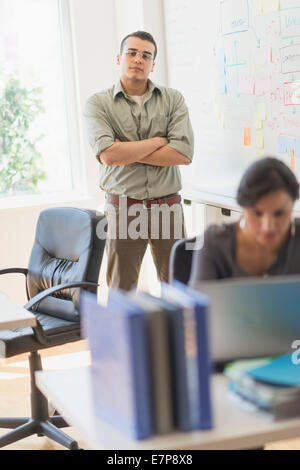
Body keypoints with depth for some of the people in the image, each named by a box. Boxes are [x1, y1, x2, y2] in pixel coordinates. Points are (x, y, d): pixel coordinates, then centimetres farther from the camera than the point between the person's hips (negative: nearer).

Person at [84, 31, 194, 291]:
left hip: (168, 206, 1)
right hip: (123, 208, -1)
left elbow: (184, 153, -8)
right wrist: (159, 141, -7)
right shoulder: (99, 103, 1)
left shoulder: (173, 99, 5)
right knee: (121, 291, 7)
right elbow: (107, 154, -15)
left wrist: (128, 153, -10)